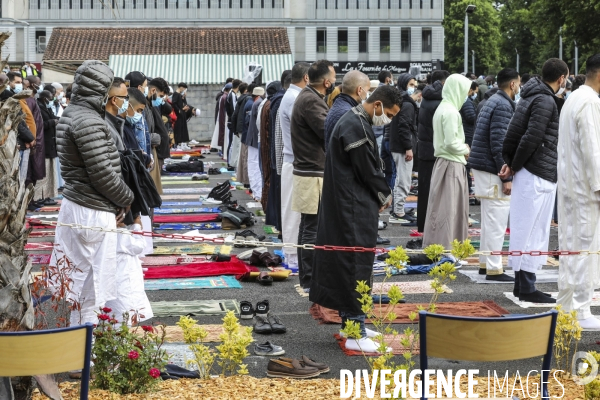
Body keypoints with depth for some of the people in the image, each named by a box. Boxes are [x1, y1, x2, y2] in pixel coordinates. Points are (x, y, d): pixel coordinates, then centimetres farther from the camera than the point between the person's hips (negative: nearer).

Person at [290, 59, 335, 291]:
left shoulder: (308, 97, 15)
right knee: (313, 229, -7)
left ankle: (306, 275, 25)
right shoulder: (311, 101, -18)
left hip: (307, 170, 11)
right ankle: (310, 279, -3)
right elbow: (329, 132, -21)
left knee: (308, 226, 17)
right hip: (314, 174, -11)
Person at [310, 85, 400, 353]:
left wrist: (380, 195, 7)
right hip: (354, 210, -11)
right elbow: (368, 171, -18)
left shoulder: (356, 121, 13)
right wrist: (385, 195, -2)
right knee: (355, 265, -7)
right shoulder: (357, 128, -21)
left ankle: (351, 321, 25)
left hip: (348, 207, 11)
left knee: (346, 262, 16)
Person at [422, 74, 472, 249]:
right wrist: (466, 150, -4)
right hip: (451, 166, -10)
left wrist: (462, 148, 7)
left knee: (441, 209, 15)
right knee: (447, 210, -4)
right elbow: (451, 144, -21)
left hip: (444, 163, 10)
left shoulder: (442, 108, 13)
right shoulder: (451, 112, -17)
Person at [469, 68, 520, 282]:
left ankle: (485, 263, 23)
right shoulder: (503, 106, -16)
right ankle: (494, 269, -4)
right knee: (496, 220, -6)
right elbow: (498, 143, -22)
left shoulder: (494, 101, 15)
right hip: (492, 169, -10)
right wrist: (506, 177, -20)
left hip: (483, 166, 10)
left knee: (490, 219, 17)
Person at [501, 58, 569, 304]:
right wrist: (515, 165, -9)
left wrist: (510, 162, 6)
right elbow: (532, 137, -20)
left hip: (526, 173, 9)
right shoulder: (546, 101, -15)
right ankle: (527, 289, 1)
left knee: (524, 229, 14)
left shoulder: (531, 96, 14)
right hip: (539, 175, -9)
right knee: (533, 231, -4)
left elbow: (513, 133, 12)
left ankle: (521, 284, 21)